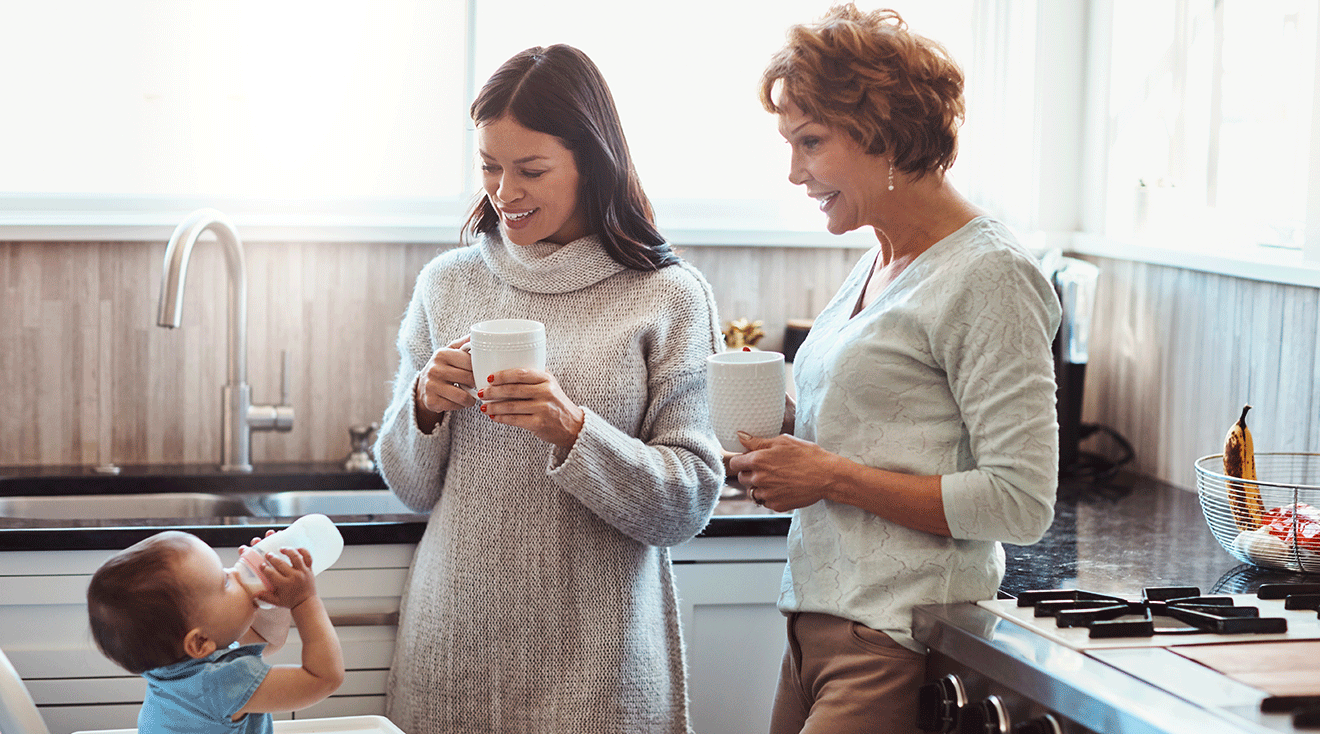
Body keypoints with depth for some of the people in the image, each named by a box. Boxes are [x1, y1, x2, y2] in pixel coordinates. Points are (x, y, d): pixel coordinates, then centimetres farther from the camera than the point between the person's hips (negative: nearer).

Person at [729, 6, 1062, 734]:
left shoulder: (988, 276, -10)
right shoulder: (875, 266, 16)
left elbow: (1021, 503, -15)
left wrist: (831, 478, -14)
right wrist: (783, 444, 6)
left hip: (899, 646, -8)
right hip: (817, 622, 8)